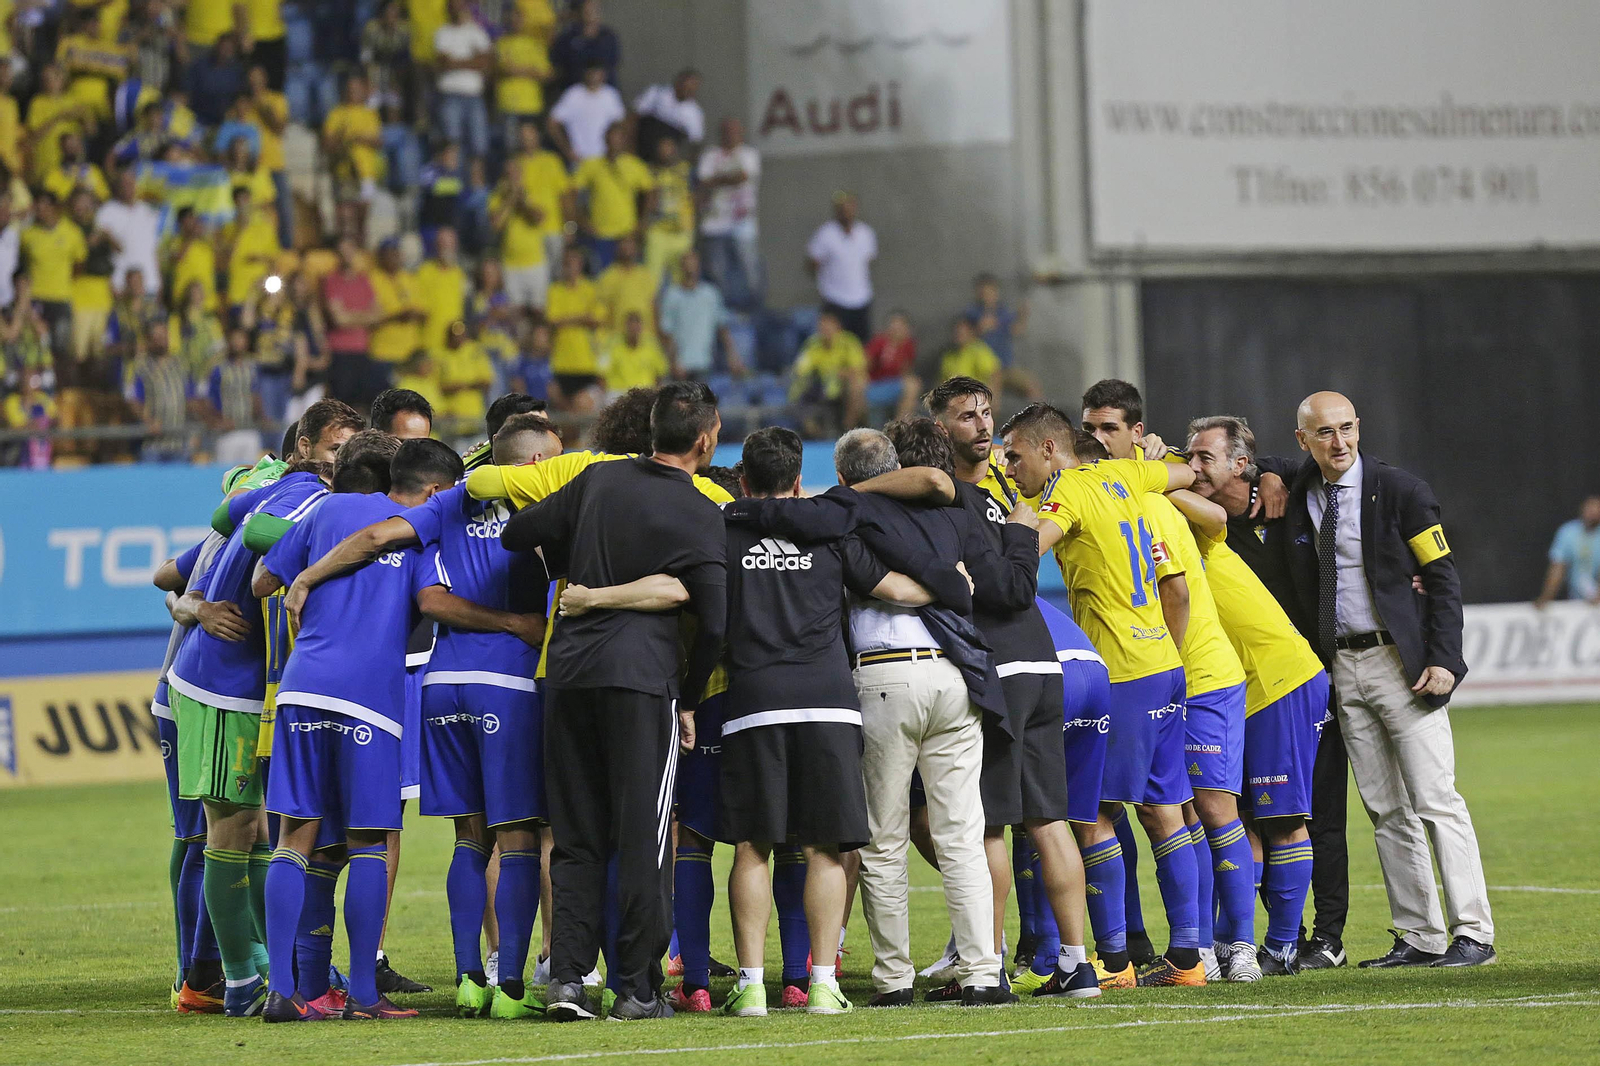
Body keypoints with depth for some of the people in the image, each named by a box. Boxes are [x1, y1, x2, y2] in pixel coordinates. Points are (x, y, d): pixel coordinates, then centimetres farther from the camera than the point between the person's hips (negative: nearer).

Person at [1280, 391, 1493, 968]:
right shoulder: (1299, 498, 7)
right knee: (1385, 811, 6)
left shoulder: (1399, 490, -5)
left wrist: (1443, 660, -14)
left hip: (1401, 661, -5)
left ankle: (1472, 934, -8)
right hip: (1341, 669, 5)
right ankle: (1420, 937, 9)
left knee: (1435, 801, -8)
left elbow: (1443, 577, -6)